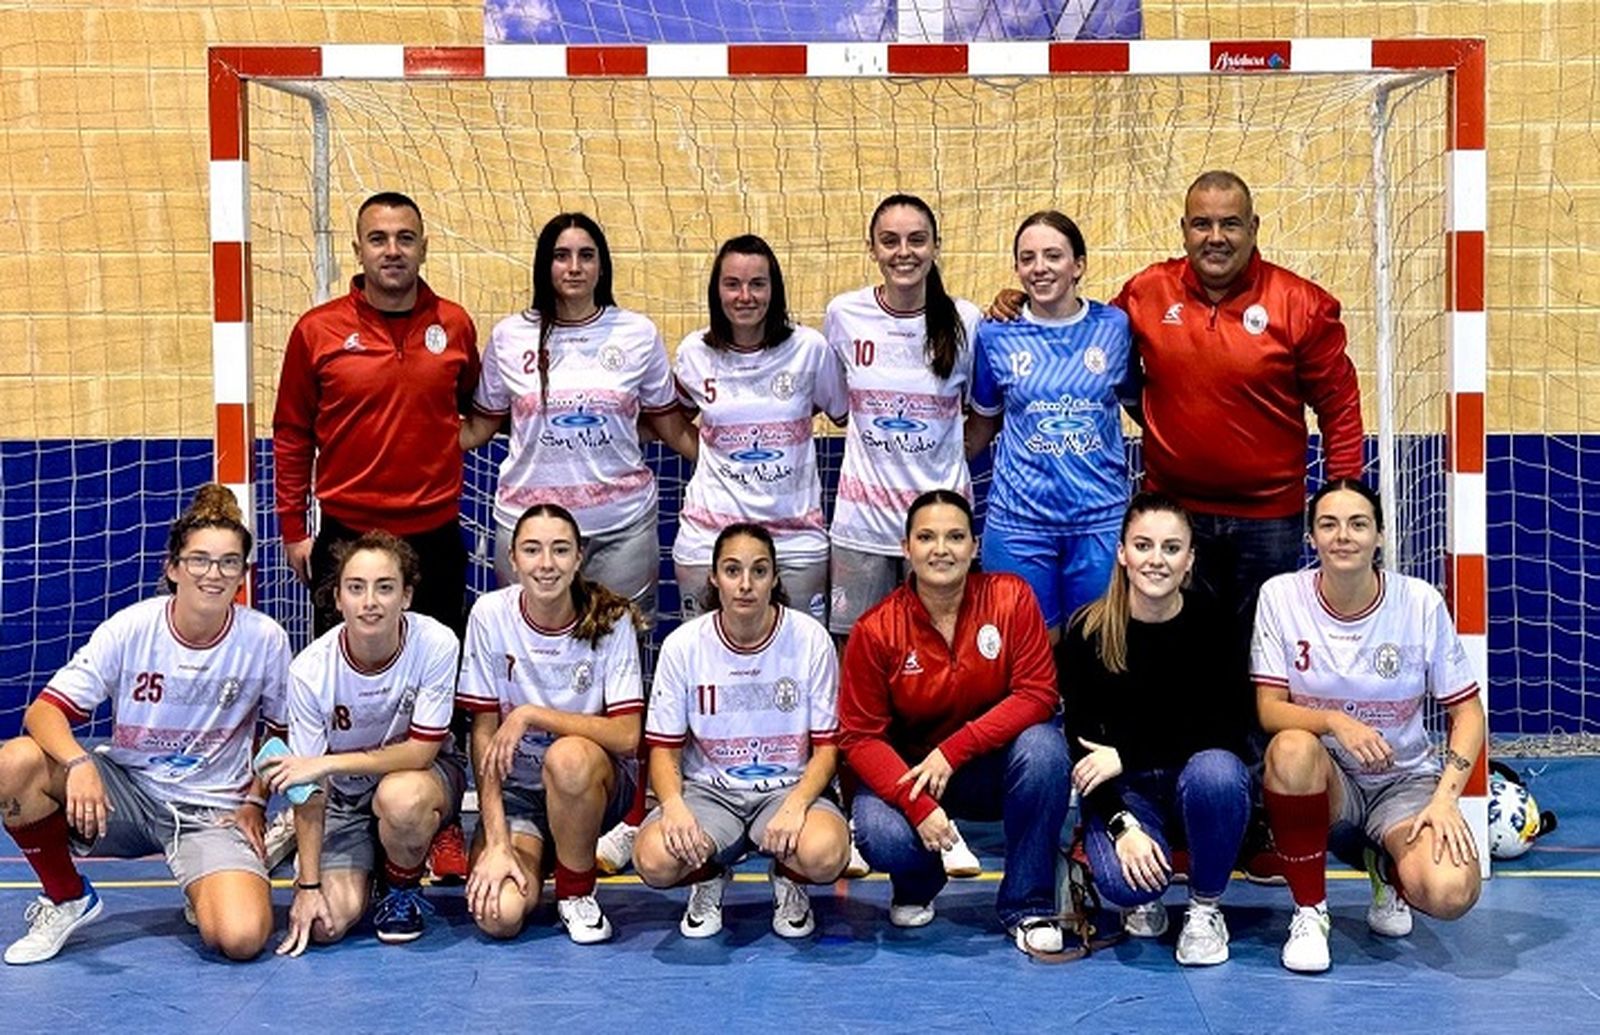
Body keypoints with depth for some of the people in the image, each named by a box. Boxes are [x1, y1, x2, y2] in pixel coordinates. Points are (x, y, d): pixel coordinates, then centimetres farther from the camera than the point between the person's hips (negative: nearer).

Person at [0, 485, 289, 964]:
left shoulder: (264, 640, -9)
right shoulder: (129, 628, -10)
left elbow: (282, 731, 7)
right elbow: (44, 710, -14)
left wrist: (255, 802, -2)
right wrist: (79, 763, -33)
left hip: (211, 810, -2)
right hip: (125, 789, 2)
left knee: (241, 939, -29)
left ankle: (208, 889, 10)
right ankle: (67, 898, -2)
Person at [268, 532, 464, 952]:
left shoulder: (437, 644, -25)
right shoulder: (310, 670, -21)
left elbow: (421, 751, -21)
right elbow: (309, 787, -15)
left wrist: (326, 762, -27)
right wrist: (308, 886, -17)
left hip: (424, 776, -1)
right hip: (344, 797, 1)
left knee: (399, 796, -38)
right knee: (328, 923, -17)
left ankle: (403, 890, -4)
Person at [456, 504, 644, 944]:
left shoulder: (611, 620, -12)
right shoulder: (491, 614, -10)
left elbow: (626, 736, -18)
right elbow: (484, 733, -9)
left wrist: (530, 714, -24)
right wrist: (497, 842, -16)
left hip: (596, 779, -1)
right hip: (514, 785, 1)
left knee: (568, 757, -38)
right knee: (498, 916, -23)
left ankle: (577, 892, -10)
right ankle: (533, 854, 13)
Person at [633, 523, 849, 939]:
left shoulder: (810, 639, -8)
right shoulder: (683, 645, -5)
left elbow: (826, 746, -4)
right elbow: (664, 748, -1)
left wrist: (795, 805, -23)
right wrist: (674, 804, -23)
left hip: (790, 786, -1)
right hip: (707, 789, 1)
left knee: (824, 854, -35)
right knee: (654, 860, -31)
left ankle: (789, 882, 6)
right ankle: (708, 880, 9)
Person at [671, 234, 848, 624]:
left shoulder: (809, 348, -5)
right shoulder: (694, 353, 0)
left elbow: (845, 416, 10)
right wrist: (706, 452, 10)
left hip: (796, 535, -1)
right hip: (709, 535, 1)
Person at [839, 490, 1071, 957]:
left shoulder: (1010, 598, -12)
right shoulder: (876, 630, -13)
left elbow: (1037, 694, -15)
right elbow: (860, 735, -11)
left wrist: (953, 750, -25)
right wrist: (918, 805, -26)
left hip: (995, 768, 1)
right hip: (907, 770, 0)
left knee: (1044, 745, -31)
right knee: (882, 837, -31)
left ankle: (1028, 906, -12)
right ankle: (917, 887, 12)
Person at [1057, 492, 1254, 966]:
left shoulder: (1211, 622, -10)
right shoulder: (1088, 631, -10)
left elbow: (1232, 727, -14)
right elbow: (1081, 745, -9)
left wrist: (1128, 755, -22)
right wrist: (1122, 826, -23)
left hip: (1200, 776, 1)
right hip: (1122, 792, -1)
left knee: (1214, 770, -35)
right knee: (1122, 881, -31)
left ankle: (1205, 907, -9)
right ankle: (1142, 900, 10)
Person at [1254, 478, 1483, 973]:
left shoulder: (1421, 603, -9)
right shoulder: (1281, 595, -10)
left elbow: (1467, 711, -3)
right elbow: (1268, 709, -11)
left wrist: (1446, 795, -17)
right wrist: (1334, 721, -31)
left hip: (1405, 780, 0)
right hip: (1322, 782, 0)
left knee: (1450, 894, -29)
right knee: (1293, 748, -37)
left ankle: (1387, 868, 12)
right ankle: (1309, 910, -14)